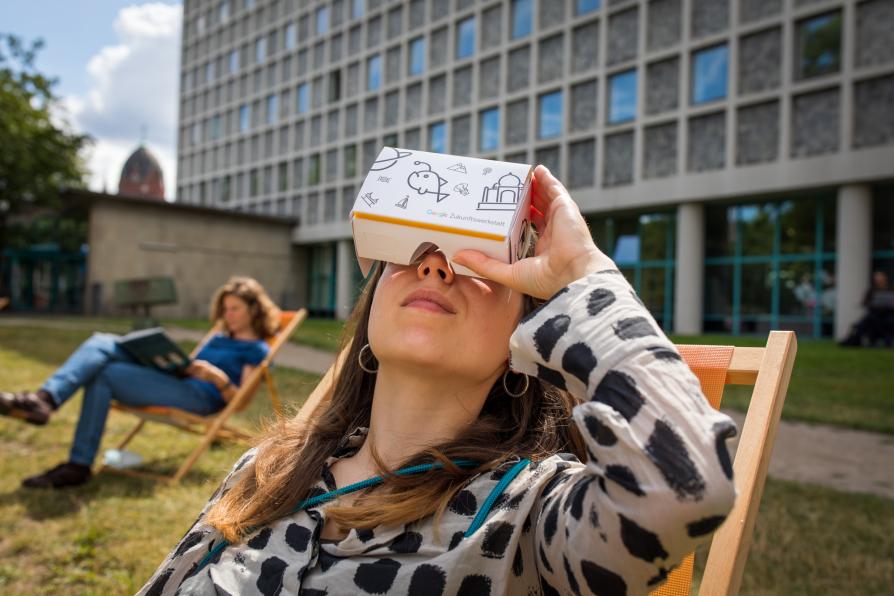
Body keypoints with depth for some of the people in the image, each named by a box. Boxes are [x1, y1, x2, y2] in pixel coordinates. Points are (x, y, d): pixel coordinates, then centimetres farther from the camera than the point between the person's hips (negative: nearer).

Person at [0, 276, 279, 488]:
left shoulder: (256, 350, 5)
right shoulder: (219, 339, 30)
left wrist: (219, 377, -20)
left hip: (200, 397, -8)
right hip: (174, 384, 8)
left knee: (105, 376, -21)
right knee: (102, 342, -10)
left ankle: (78, 466, -20)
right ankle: (45, 399, -30)